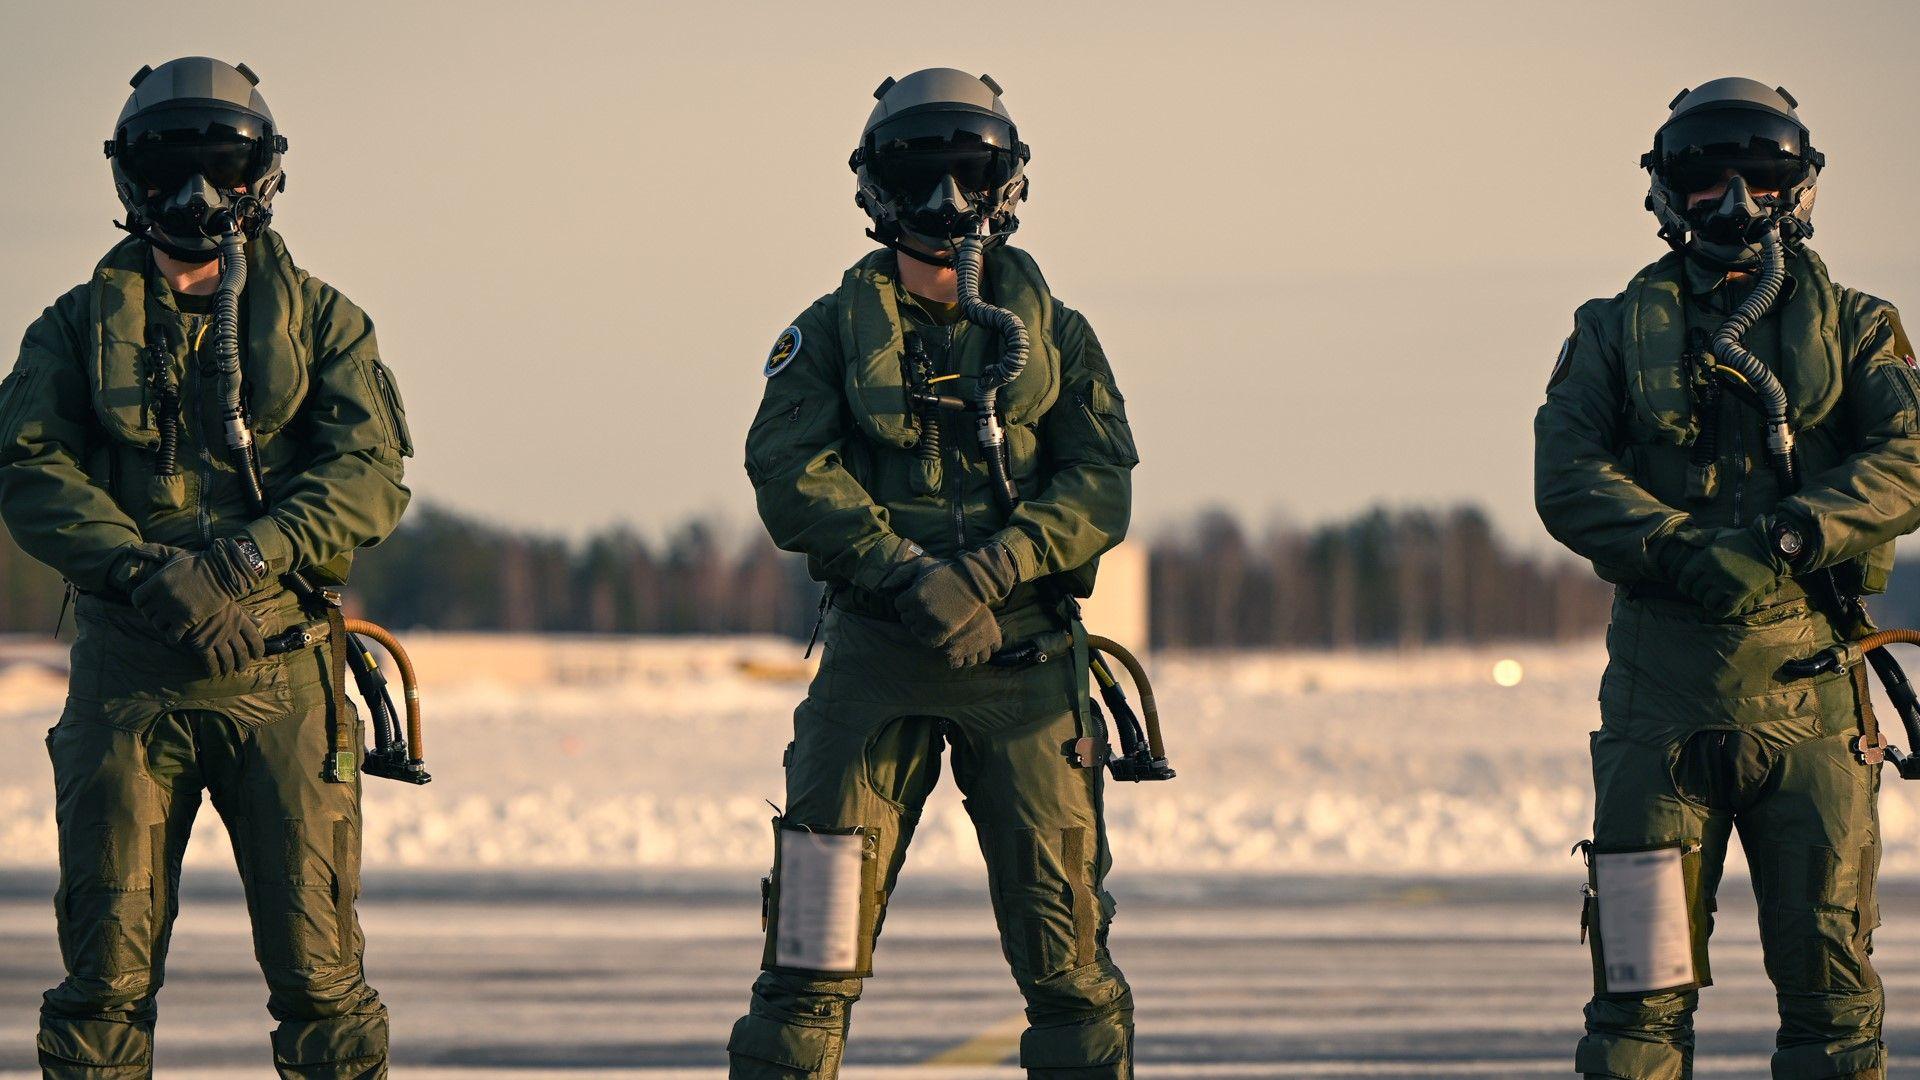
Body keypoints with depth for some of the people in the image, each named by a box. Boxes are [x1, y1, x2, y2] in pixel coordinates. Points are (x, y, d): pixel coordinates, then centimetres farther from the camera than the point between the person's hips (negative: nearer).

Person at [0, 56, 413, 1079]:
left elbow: (368, 472, -2)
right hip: (128, 676, 0)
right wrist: (147, 570, -19)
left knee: (316, 962, -4)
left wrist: (252, 555, -19)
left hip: (281, 675, 0)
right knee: (107, 963, -1)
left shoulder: (317, 321, 12)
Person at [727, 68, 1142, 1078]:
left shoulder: (1052, 333, 14)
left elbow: (1100, 488, 1)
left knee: (1064, 947, 1)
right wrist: (903, 572, -21)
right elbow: (790, 471, -5)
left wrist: (985, 574, -16)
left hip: (1024, 654, 1)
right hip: (875, 654, -1)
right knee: (813, 953, -5)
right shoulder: (834, 331, 11)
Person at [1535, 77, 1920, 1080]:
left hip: (1809, 690, 0)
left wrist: (1795, 531, -21)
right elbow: (1566, 475, -4)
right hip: (1664, 687, 0)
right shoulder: (1619, 331, 11)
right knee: (1642, 983, 0)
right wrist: (1686, 550, -19)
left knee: (1829, 970, 2)